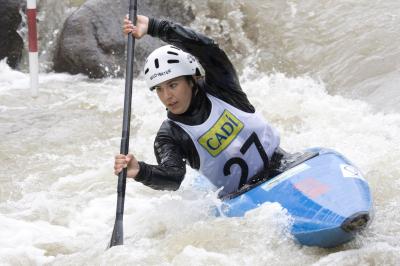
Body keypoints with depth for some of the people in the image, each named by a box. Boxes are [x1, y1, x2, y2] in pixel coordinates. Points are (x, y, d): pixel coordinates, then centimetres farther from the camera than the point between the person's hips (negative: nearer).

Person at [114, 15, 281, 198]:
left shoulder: (218, 88, -3)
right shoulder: (169, 136, -5)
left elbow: (207, 48, -19)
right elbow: (174, 177, -23)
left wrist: (153, 26, -22)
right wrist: (141, 172, -45)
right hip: (238, 197, 0)